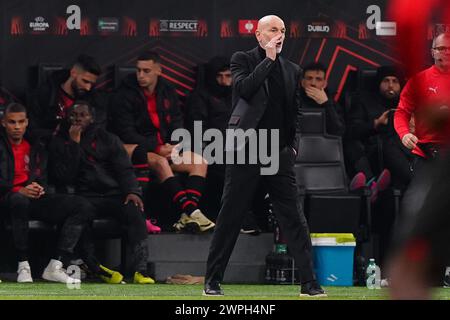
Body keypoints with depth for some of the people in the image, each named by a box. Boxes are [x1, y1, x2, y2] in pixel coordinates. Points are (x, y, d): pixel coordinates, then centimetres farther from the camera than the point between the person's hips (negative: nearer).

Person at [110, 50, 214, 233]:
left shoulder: (168, 93, 12)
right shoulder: (125, 95, -5)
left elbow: (177, 124, 17)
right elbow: (126, 134, -11)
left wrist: (174, 145, -5)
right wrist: (157, 148, -16)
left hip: (164, 148, 6)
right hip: (137, 149, -6)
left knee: (199, 162, -12)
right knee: (160, 162, -35)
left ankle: (187, 215, -30)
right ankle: (190, 212, -46)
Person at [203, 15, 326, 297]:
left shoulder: (292, 70, 15)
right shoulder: (243, 60, 4)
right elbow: (244, 89, -15)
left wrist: (292, 145, 8)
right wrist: (268, 60, -13)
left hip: (280, 154, 3)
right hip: (246, 150, -3)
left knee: (294, 218, -2)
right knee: (230, 217, 0)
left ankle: (310, 283, 0)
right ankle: (213, 281, 7)